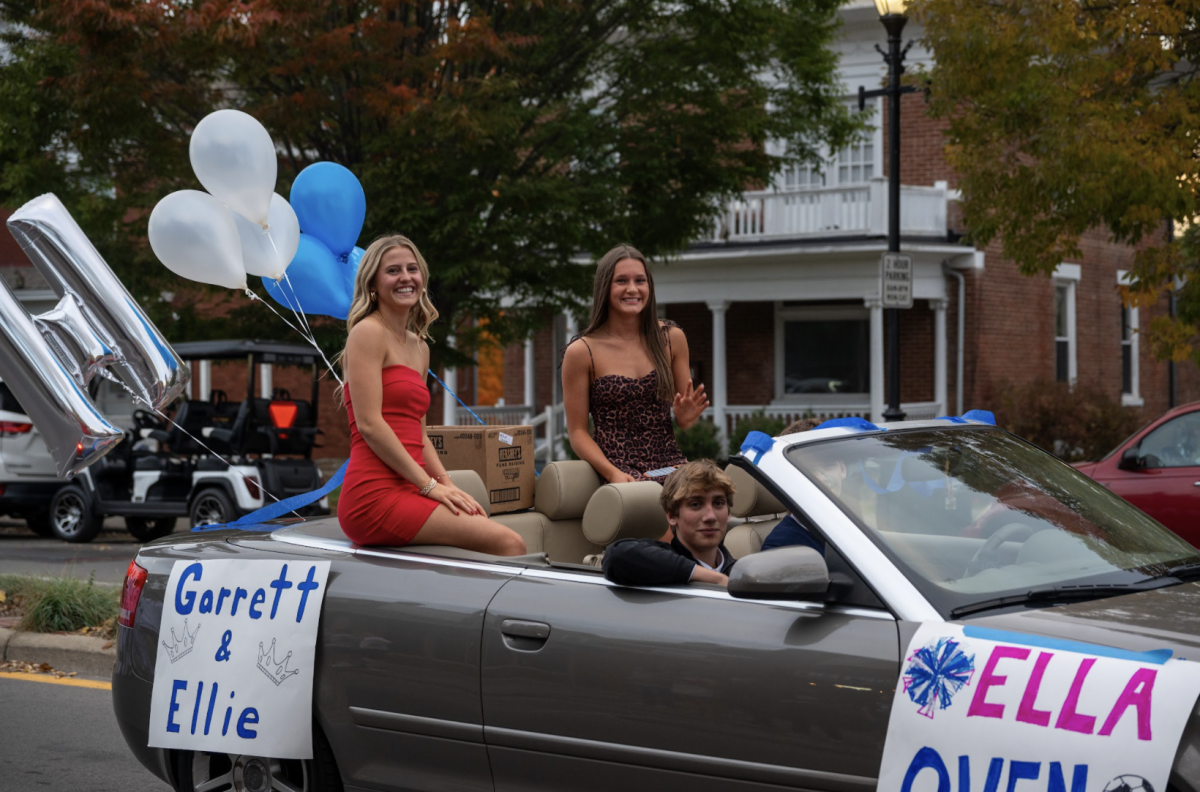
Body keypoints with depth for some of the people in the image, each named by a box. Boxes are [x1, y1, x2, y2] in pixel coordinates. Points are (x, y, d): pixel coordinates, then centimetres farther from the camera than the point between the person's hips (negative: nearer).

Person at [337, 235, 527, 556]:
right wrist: (430, 484, -13)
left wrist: (448, 484, 7)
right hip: (376, 495, -8)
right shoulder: (368, 332, -4)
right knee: (508, 543, -20)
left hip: (406, 493, 8)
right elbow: (369, 424, -13)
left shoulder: (419, 347, 22)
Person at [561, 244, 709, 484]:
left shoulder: (672, 338, 10)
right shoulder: (581, 352, -1)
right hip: (619, 468, -3)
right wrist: (613, 473, -15)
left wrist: (685, 417, -4)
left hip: (670, 464, 4)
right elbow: (577, 431, 0)